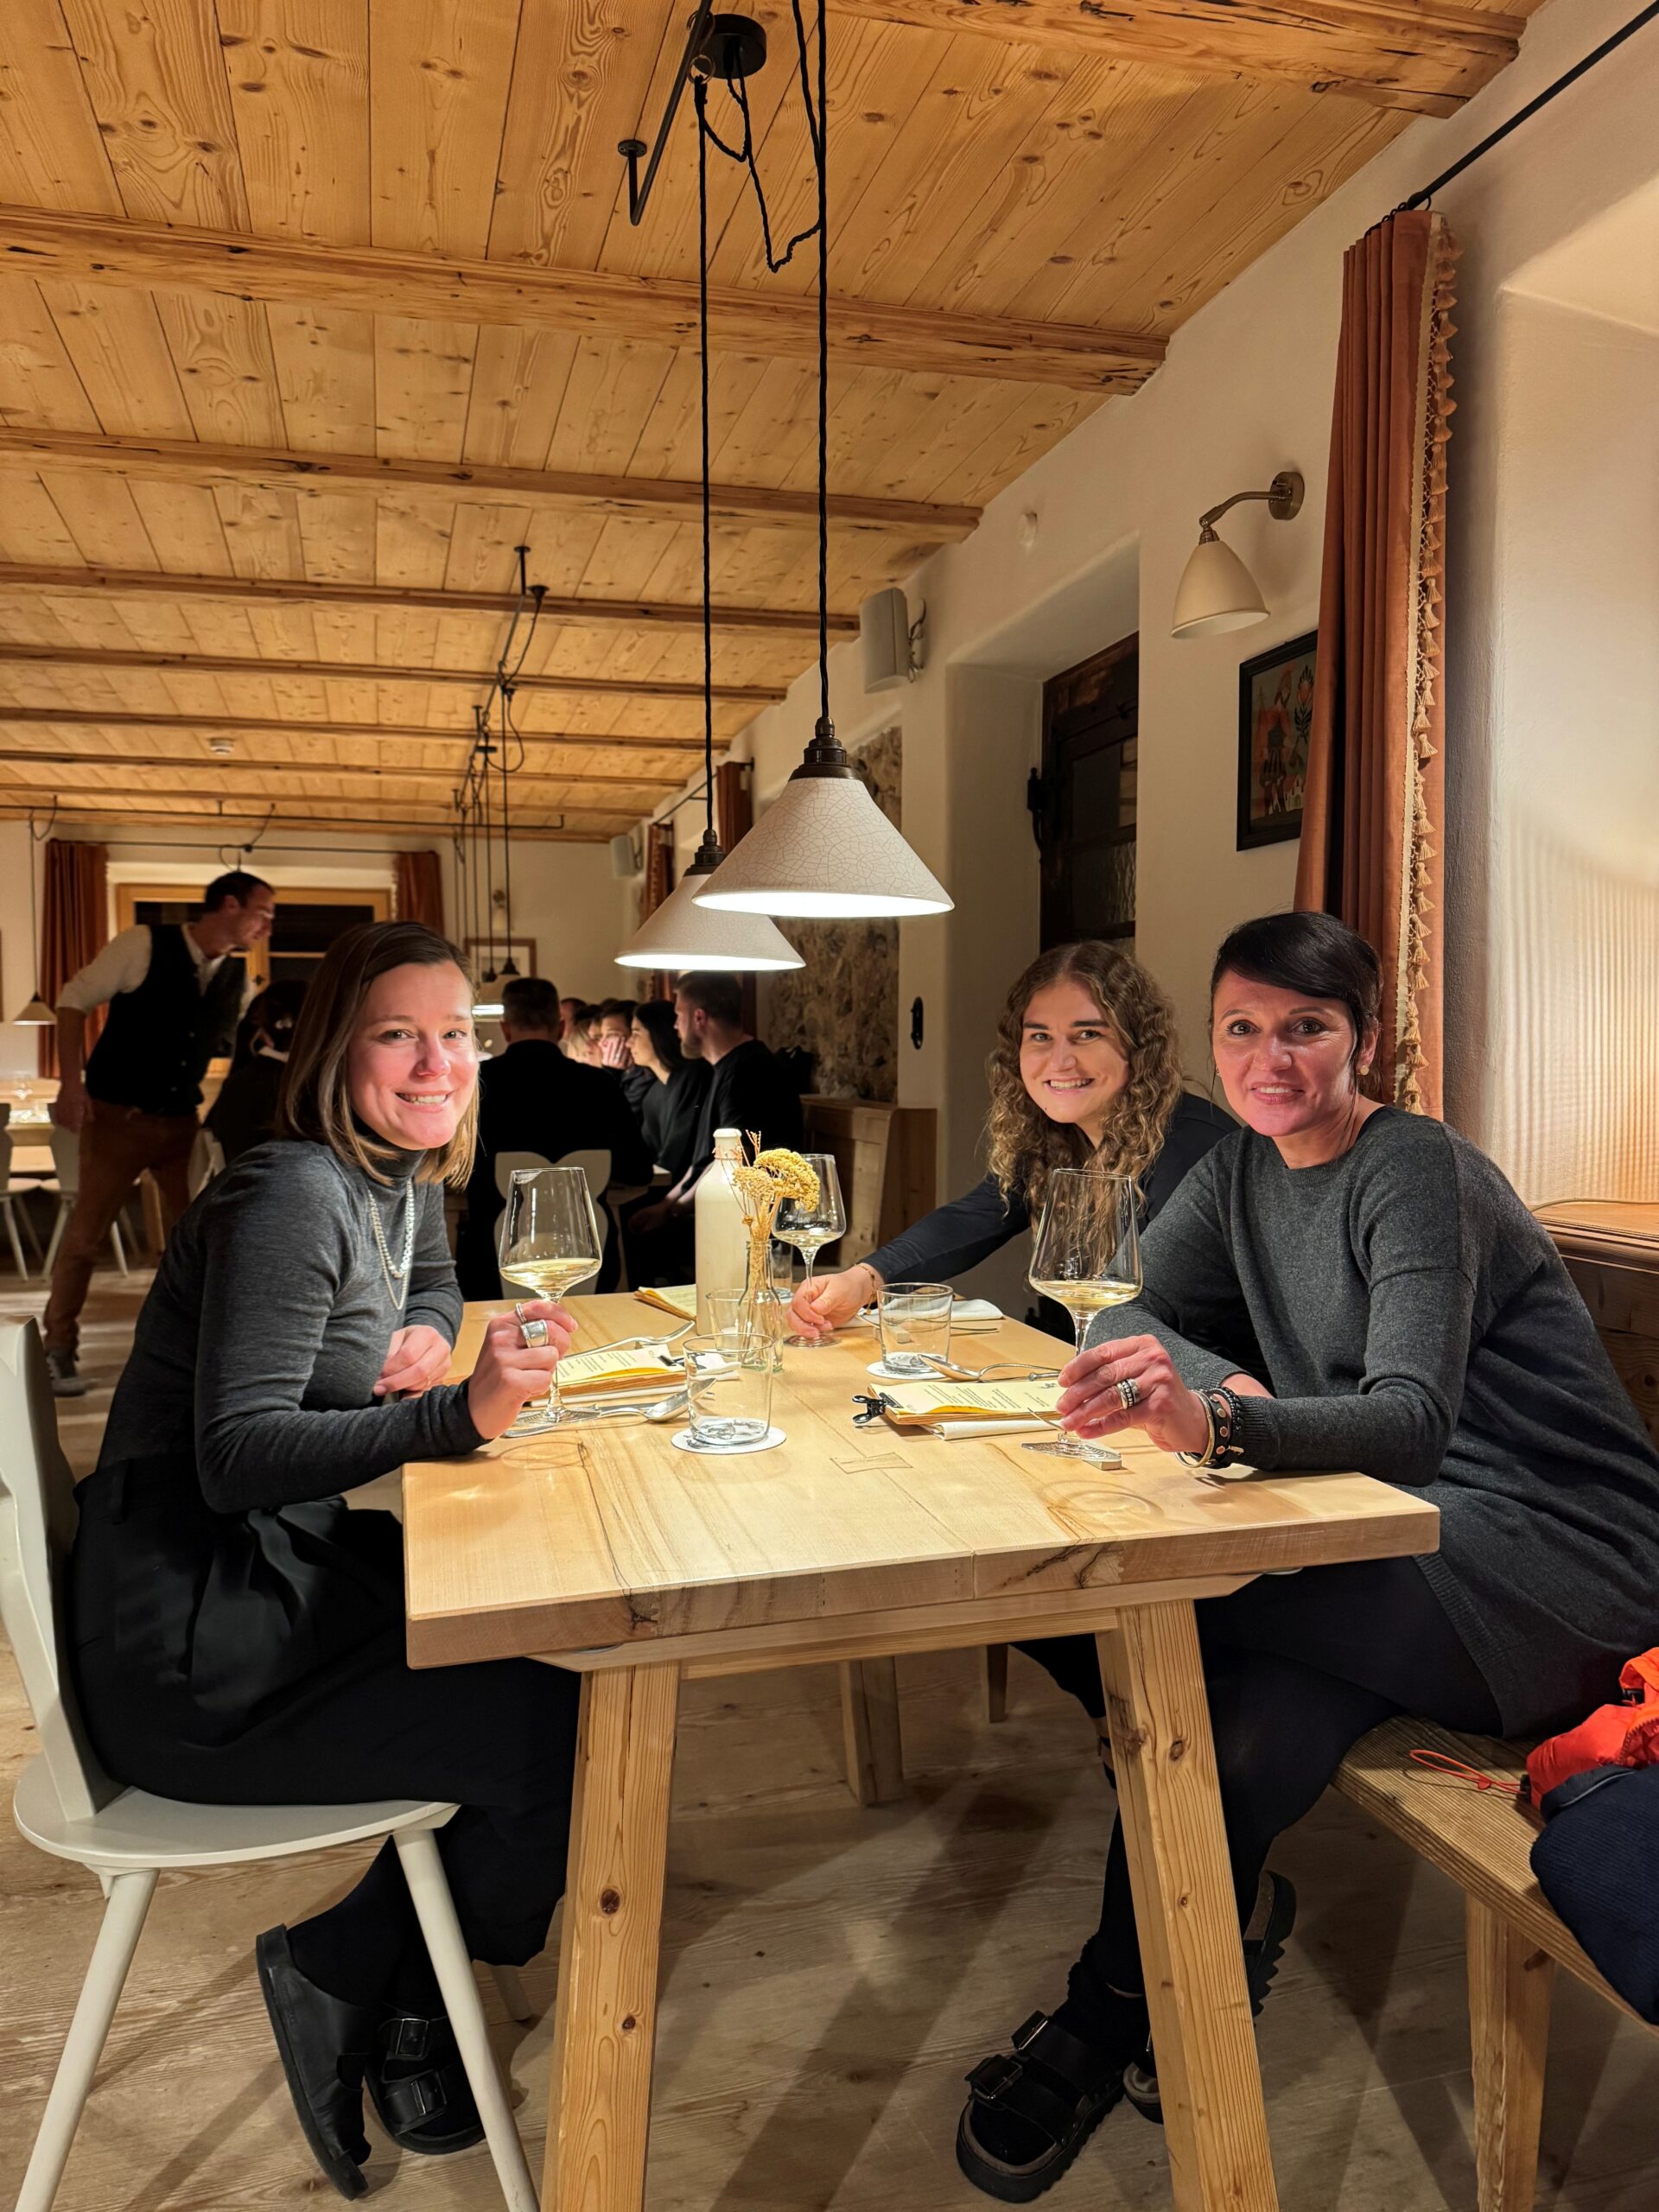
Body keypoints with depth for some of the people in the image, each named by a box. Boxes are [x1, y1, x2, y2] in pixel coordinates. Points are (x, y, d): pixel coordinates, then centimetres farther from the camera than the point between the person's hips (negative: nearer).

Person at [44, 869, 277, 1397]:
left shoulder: (236, 978, 3)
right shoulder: (144, 944, -13)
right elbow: (74, 1000, -10)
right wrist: (72, 1081, -17)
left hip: (181, 1120, 5)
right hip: (116, 1115, -5)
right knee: (85, 1232, 3)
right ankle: (58, 1348, 18)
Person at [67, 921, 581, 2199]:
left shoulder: (407, 1176, 6)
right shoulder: (292, 1197, -22)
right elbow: (235, 1459, -27)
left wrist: (428, 1338, 1)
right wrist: (462, 1415, -39)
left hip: (281, 1576, 9)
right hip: (188, 1651, -9)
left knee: (562, 1651, 4)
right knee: (558, 1738, -14)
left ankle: (402, 2009, 18)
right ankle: (341, 1976, 11)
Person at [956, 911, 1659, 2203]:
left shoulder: (1419, 1172, -15)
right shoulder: (1243, 1170, 8)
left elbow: (1412, 1420, -29)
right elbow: (1126, 1317, 6)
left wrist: (1218, 1424, -48)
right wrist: (1227, 1387, -15)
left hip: (1549, 1578, -6)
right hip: (1404, 1559, 6)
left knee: (1161, 1600, -27)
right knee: (1251, 1741, -26)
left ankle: (1110, 2011, -11)